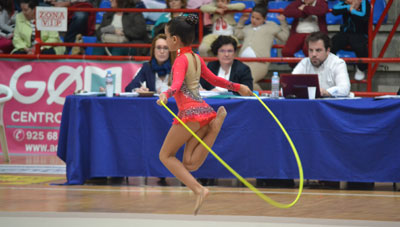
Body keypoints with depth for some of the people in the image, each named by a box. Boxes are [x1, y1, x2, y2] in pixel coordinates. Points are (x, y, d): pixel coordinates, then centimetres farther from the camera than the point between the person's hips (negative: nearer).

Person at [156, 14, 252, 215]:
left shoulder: (181, 59, -4)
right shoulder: (196, 59, 20)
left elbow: (177, 83, -23)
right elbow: (214, 79, 32)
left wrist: (166, 95, -42)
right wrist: (237, 87, 47)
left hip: (191, 112, -8)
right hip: (204, 110, 8)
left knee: (166, 155, 5)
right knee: (190, 164, 5)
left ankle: (198, 189, -10)